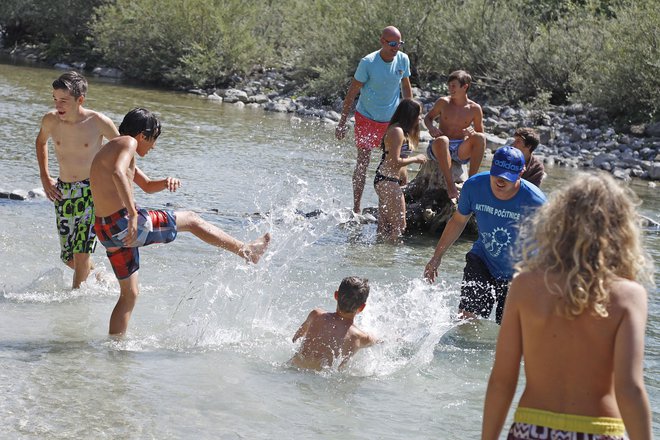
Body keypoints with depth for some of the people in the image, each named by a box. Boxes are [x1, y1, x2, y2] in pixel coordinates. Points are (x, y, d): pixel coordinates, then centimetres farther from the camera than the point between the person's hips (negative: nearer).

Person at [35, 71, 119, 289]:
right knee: (68, 258, 7)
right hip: (63, 192, 4)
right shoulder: (50, 120, -6)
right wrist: (45, 177, 12)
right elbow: (41, 142, 19)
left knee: (81, 253, -14)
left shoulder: (98, 122, -15)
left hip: (93, 191, -4)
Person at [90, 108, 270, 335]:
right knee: (190, 220, 9)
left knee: (129, 294, 19)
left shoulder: (110, 150, 24)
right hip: (124, 223, -9)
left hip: (106, 231, 9)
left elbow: (147, 186, 31)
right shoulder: (127, 143, -7)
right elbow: (118, 173, -29)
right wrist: (132, 214, -33)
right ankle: (246, 250, 18)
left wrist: (166, 182, 9)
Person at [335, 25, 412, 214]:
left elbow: (406, 87, 11)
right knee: (363, 162, -3)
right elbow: (352, 93, -12)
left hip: (391, 119, 4)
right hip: (366, 118, -4)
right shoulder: (368, 63, -19)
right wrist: (342, 123, -12)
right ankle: (356, 209, 4)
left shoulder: (403, 60, -6)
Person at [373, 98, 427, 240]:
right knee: (399, 226, -8)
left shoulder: (403, 132, 17)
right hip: (388, 181, -10)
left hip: (385, 181, 10)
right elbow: (395, 161, -21)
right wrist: (415, 159, -10)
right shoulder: (397, 131, -15)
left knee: (384, 228, 12)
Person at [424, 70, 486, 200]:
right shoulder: (443, 102, 3)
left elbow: (481, 134, 7)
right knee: (442, 140, -38)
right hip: (440, 150, -1)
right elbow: (428, 117, 17)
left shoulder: (475, 109, 3)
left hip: (461, 150, 1)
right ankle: (450, 184, -37)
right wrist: (431, 127, -6)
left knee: (480, 138, -29)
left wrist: (472, 133, -18)